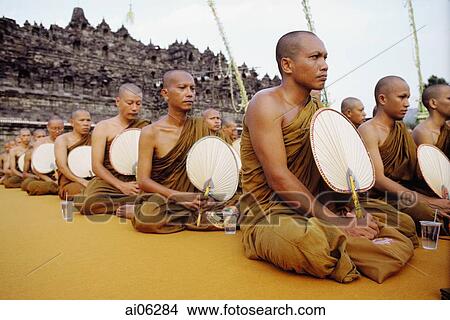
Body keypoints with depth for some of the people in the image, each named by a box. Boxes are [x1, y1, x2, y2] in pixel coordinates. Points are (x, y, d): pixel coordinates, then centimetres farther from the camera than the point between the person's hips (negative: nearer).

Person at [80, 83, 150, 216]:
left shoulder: (145, 127, 10)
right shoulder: (103, 127, 4)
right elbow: (97, 166, -2)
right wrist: (121, 185, -15)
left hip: (137, 183, 1)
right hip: (108, 182, 0)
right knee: (91, 203, -35)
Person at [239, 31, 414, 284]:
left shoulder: (319, 110, 12)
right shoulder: (266, 103, -11)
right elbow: (278, 178, -21)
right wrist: (335, 221, -22)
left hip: (316, 213, 6)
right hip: (270, 215, -6)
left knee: (401, 244, -5)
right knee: (305, 240, -40)